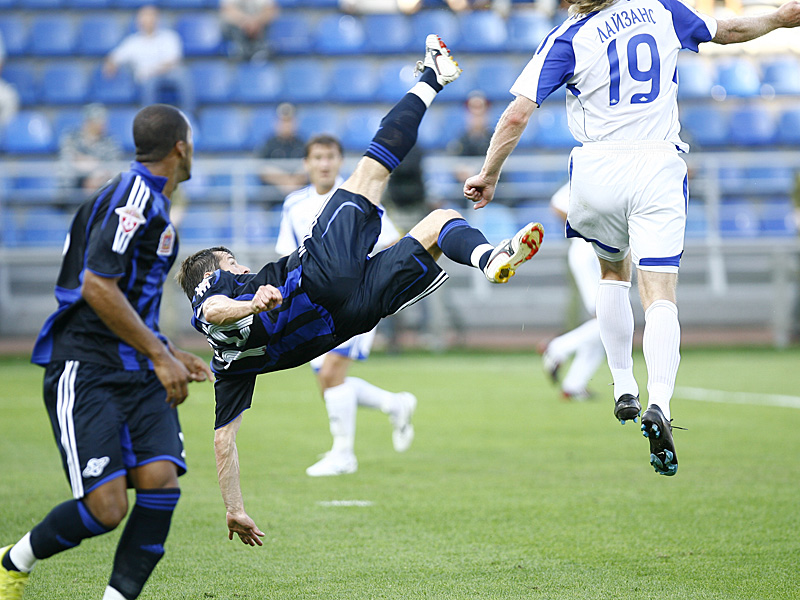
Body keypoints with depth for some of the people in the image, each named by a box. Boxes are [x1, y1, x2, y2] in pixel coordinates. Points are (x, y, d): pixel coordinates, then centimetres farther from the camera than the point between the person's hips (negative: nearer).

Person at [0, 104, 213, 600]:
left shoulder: (152, 202, 19)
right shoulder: (132, 197, -13)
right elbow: (97, 289, -21)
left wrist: (174, 356, 25)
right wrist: (160, 355, -17)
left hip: (139, 373, 9)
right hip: (85, 370, -9)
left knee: (161, 481, -12)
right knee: (106, 507, -15)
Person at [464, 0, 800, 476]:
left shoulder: (569, 39, -3)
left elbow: (517, 115, -7)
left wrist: (489, 175, 5)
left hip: (598, 171, 0)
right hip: (658, 167, 1)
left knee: (613, 271, 26)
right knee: (660, 295, -6)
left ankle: (625, 389, 23)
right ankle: (659, 403, -28)